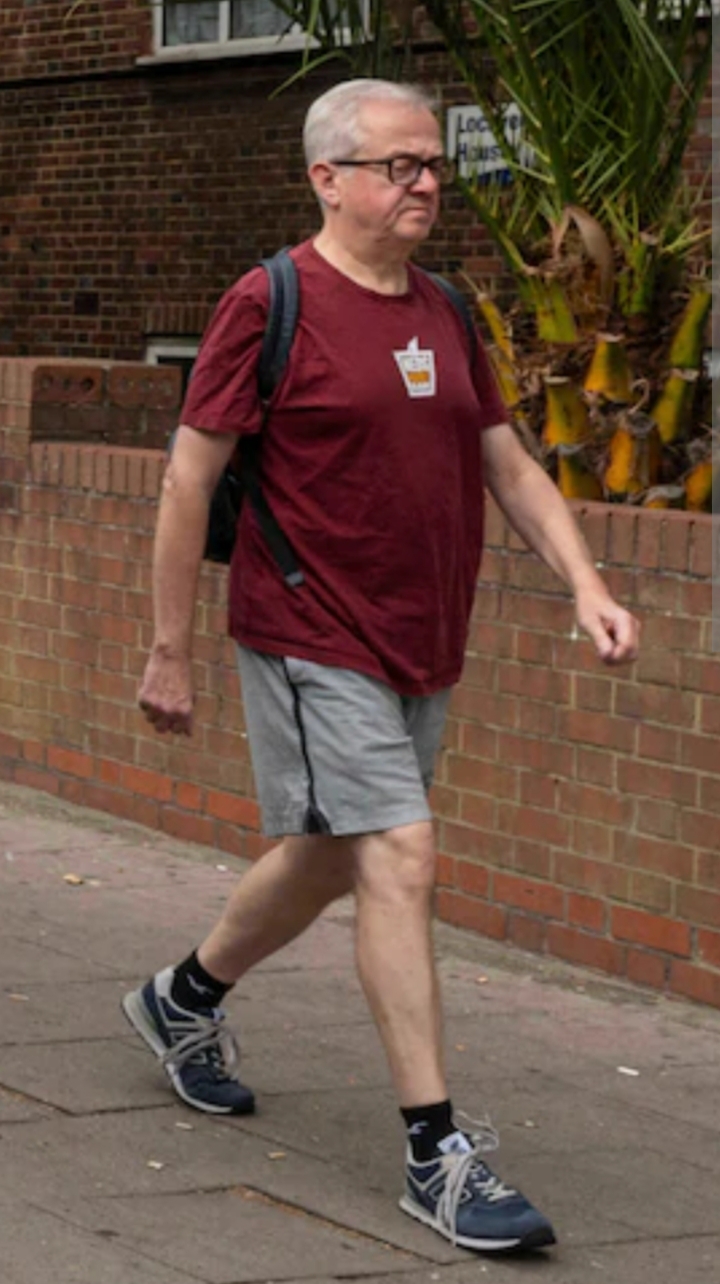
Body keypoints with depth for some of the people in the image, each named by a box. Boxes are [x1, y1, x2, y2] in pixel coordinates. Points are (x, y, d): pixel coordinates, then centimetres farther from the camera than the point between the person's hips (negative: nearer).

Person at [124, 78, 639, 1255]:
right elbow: (190, 479, -8)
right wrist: (169, 652, -8)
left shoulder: (443, 315, 11)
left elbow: (509, 465, 14)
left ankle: (185, 1001, 45)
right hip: (312, 641, -7)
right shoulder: (271, 305, -11)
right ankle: (437, 1156, -10)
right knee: (400, 861, -14)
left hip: (421, 649, 7)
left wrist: (586, 585, -1)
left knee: (329, 860, 19)